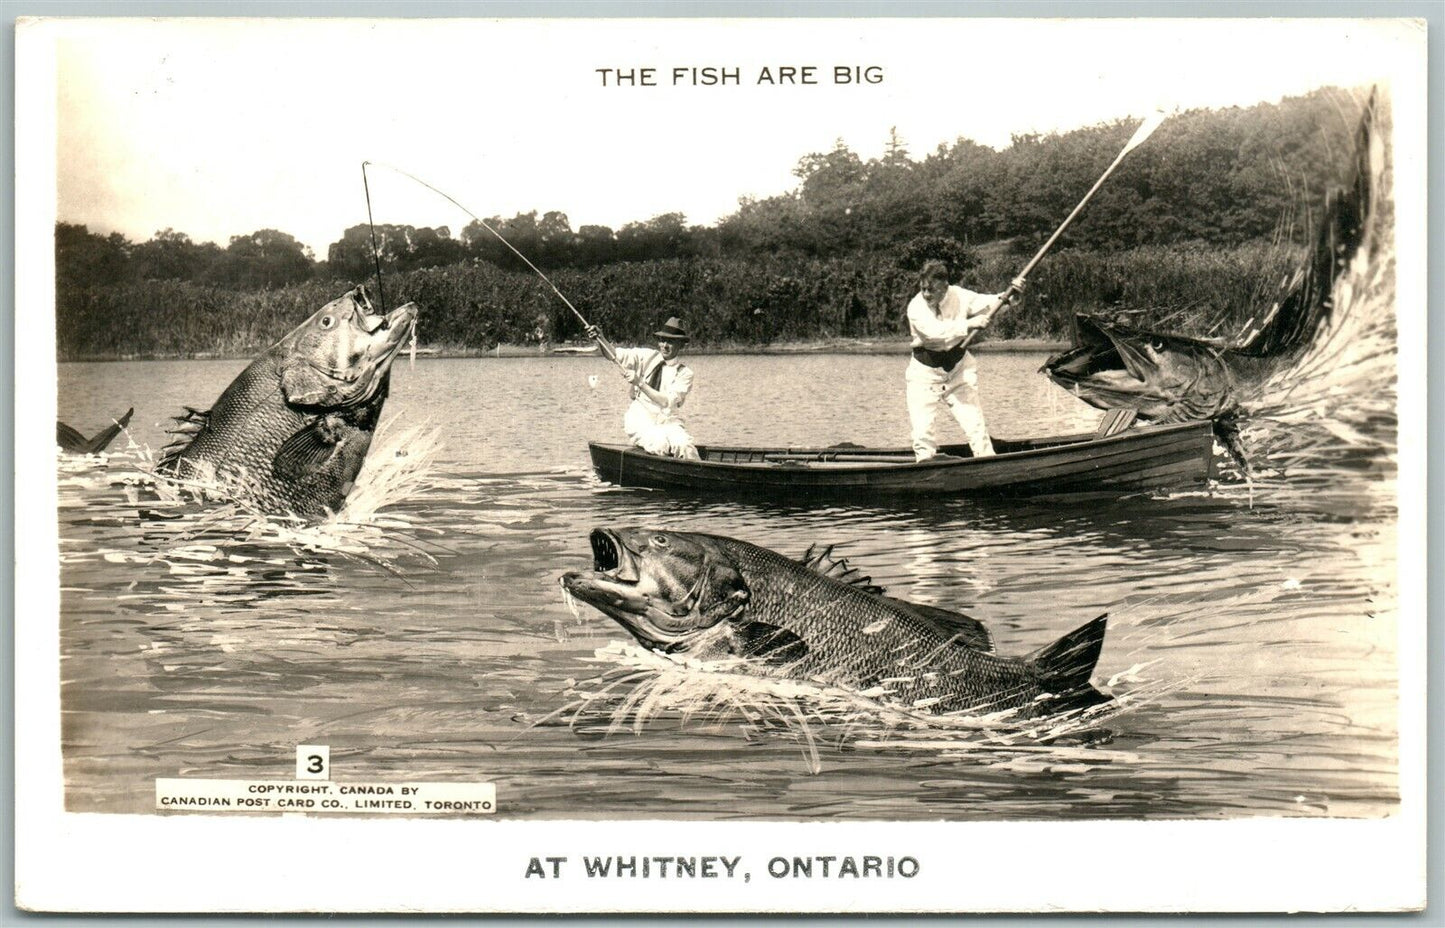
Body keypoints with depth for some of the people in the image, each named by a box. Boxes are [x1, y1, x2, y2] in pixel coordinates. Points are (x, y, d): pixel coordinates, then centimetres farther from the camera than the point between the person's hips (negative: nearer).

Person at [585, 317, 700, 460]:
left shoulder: (685, 373, 1)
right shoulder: (647, 357, 7)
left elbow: (668, 402, -13)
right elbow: (616, 355, -5)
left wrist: (640, 383, -21)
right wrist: (600, 339, -25)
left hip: (667, 420, 0)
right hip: (640, 417, 0)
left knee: (684, 445, -32)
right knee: (659, 443, -33)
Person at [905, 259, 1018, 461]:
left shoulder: (960, 296, -8)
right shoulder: (916, 306, -20)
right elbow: (935, 331, -36)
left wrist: (1003, 297, -35)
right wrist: (969, 325, -47)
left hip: (958, 368, 2)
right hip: (925, 372, -2)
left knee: (975, 425, -3)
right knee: (922, 430, -5)